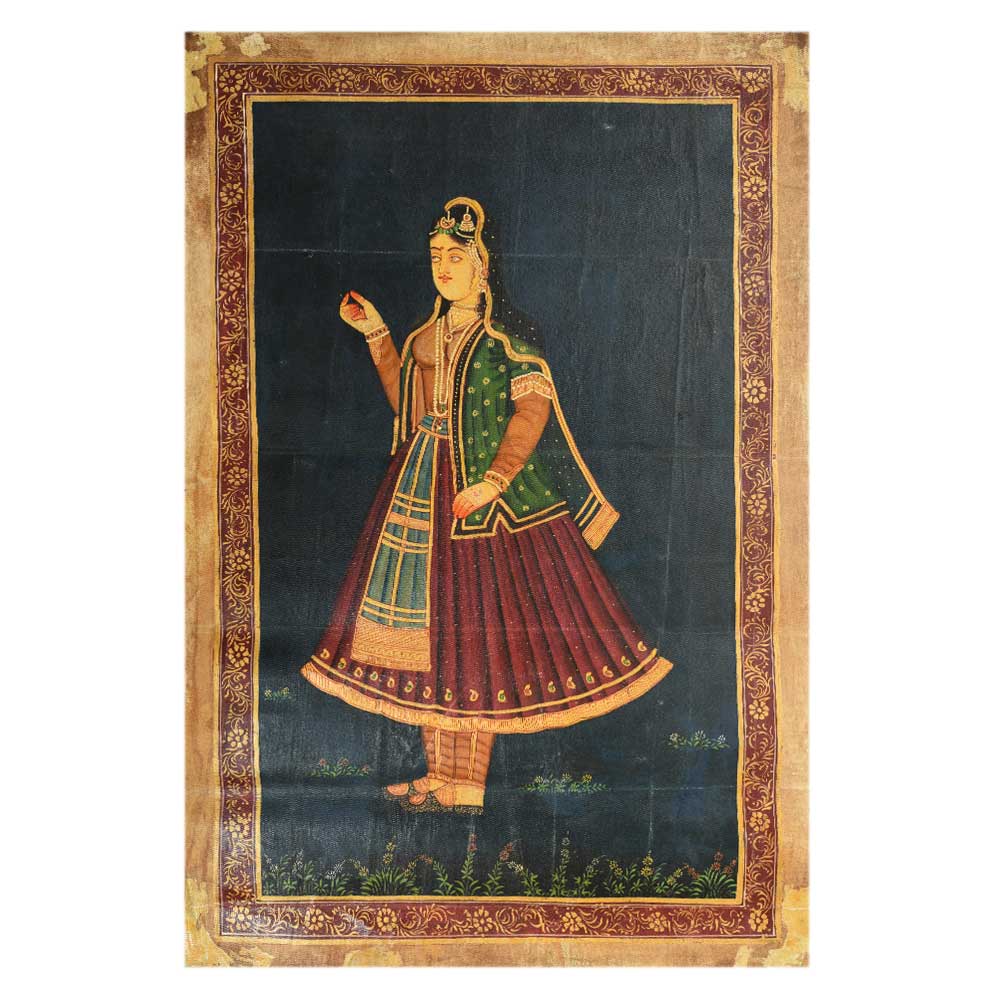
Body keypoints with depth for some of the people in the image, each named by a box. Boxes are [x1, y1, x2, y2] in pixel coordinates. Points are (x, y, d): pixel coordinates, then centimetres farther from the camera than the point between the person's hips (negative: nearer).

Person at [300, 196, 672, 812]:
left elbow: (534, 408, -15)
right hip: (423, 488, 8)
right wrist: (375, 334, 20)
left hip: (480, 494, -7)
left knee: (473, 626, -5)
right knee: (430, 623, 7)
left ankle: (465, 783, 5)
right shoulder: (430, 333, 16)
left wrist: (494, 481, -25)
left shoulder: (508, 335, -6)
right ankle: (442, 775, 17)